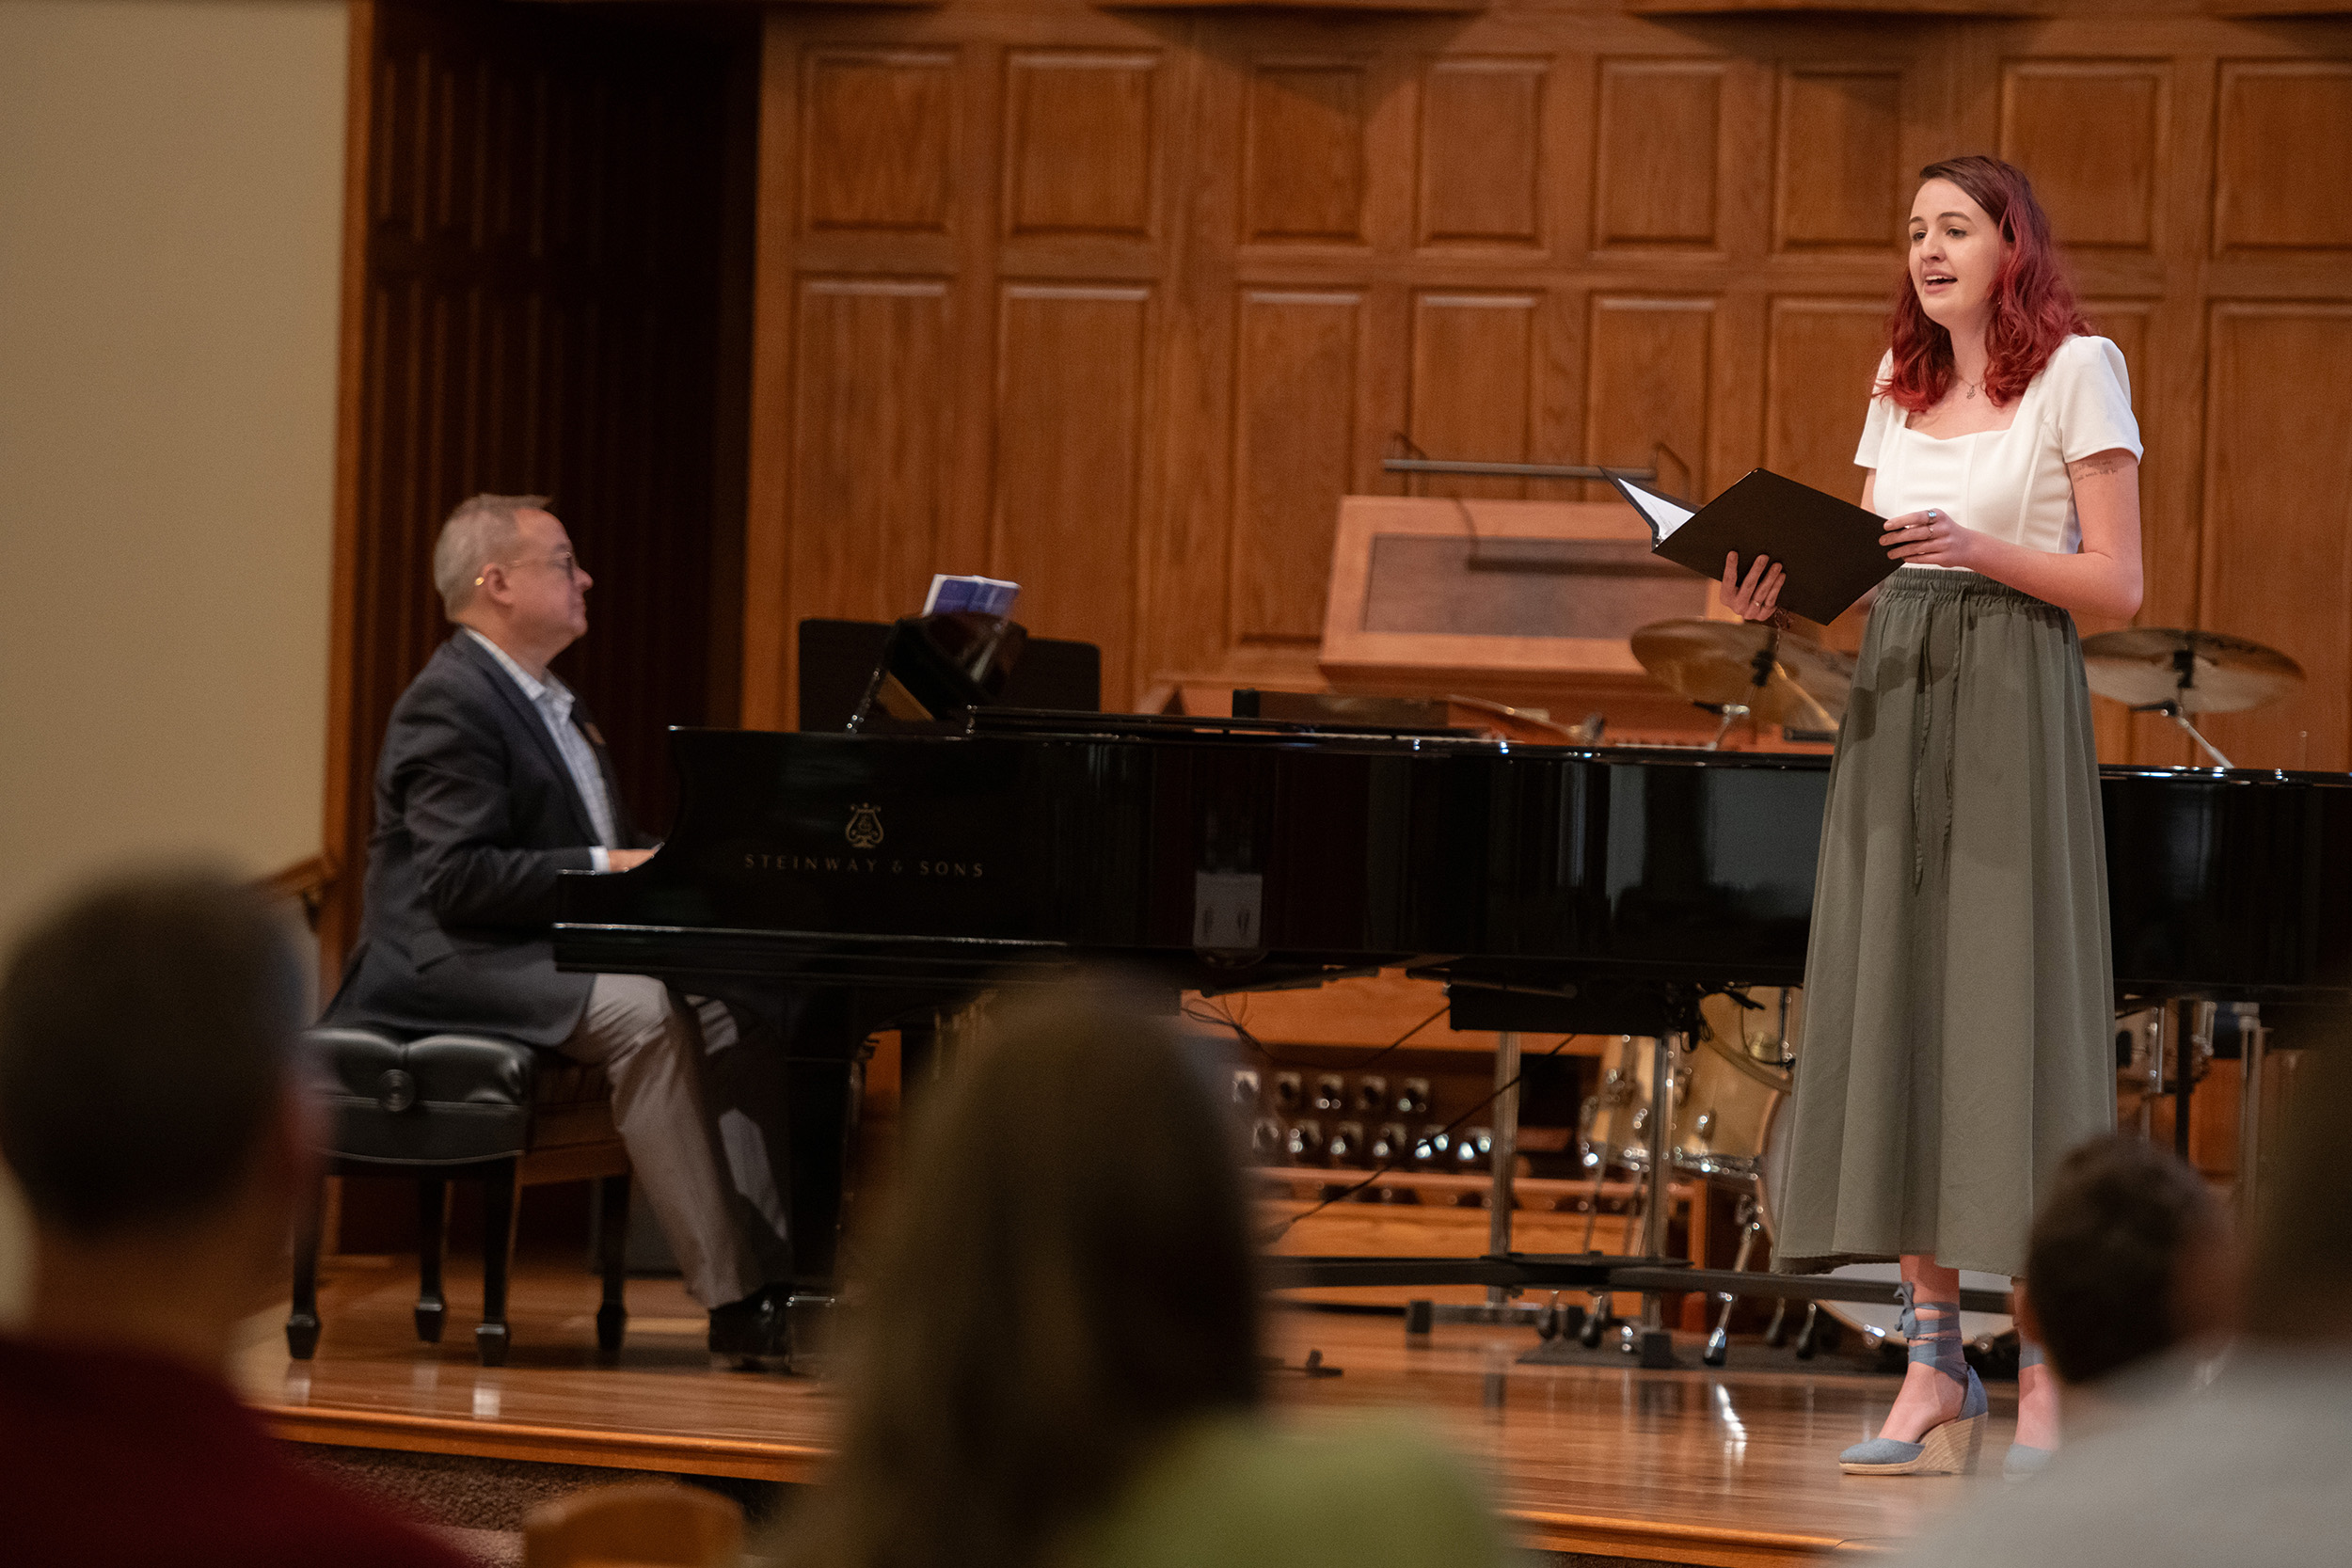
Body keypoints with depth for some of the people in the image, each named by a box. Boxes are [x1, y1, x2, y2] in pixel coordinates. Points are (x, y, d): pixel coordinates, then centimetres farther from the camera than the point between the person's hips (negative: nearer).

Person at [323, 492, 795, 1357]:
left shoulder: (549, 702, 20)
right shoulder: (450, 703, -13)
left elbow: (604, 850, 22)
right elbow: (459, 878, -23)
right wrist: (604, 866, -24)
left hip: (548, 952, 10)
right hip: (456, 962, -10)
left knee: (732, 1009, -10)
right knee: (643, 1013, -31)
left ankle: (774, 1272, -18)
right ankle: (734, 1301, -32)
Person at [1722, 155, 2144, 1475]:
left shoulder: (2077, 371, 0)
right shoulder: (1903, 384, 18)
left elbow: (2118, 584, -4)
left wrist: (1980, 547, -18)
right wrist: (1780, 591, -2)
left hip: (2013, 707, -6)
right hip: (1894, 699, 6)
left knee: (2012, 1012, -9)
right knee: (1900, 1015, 1)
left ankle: (2044, 1383, -8)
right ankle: (1936, 1371, 5)